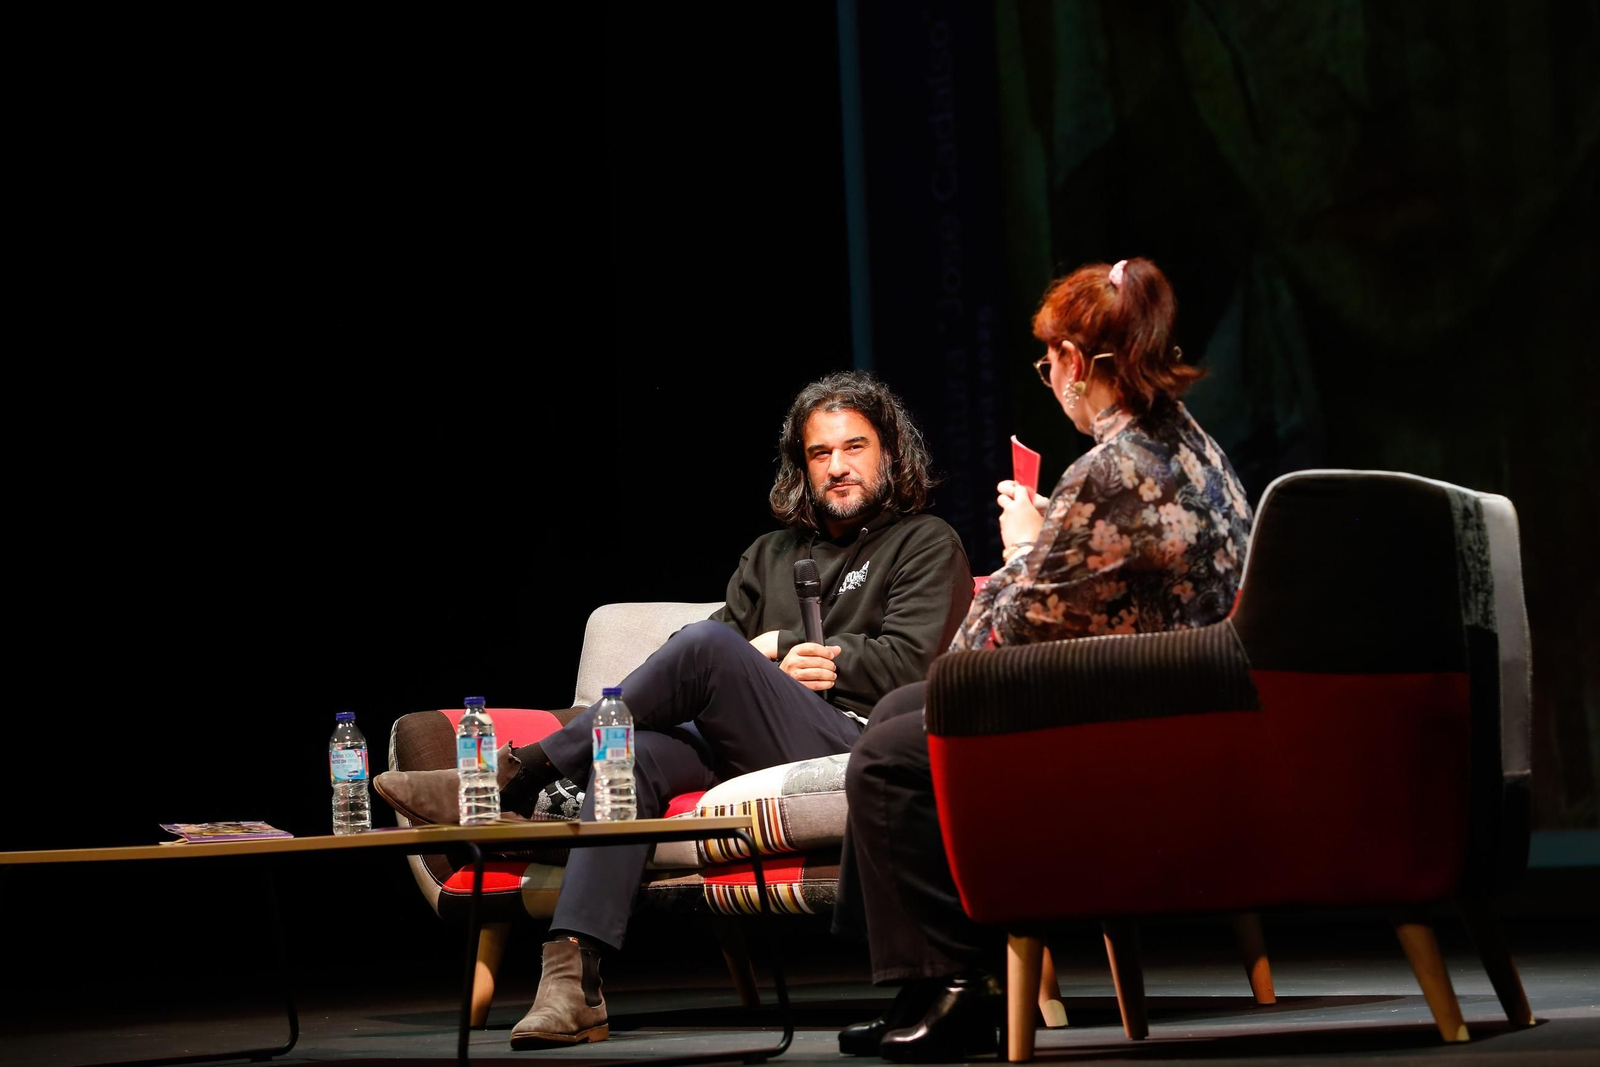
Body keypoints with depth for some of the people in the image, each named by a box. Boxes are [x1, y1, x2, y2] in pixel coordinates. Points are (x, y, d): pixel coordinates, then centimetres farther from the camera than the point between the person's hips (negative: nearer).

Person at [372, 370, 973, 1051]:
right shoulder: (772, 554, 33)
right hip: (739, 747, 6)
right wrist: (774, 664, 0)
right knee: (633, 753, -27)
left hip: (848, 738, -5)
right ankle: (573, 977, -40)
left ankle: (518, 775, -26)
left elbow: (909, 664, -1)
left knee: (708, 646, -30)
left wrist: (775, 646, 3)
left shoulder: (927, 546, 15)